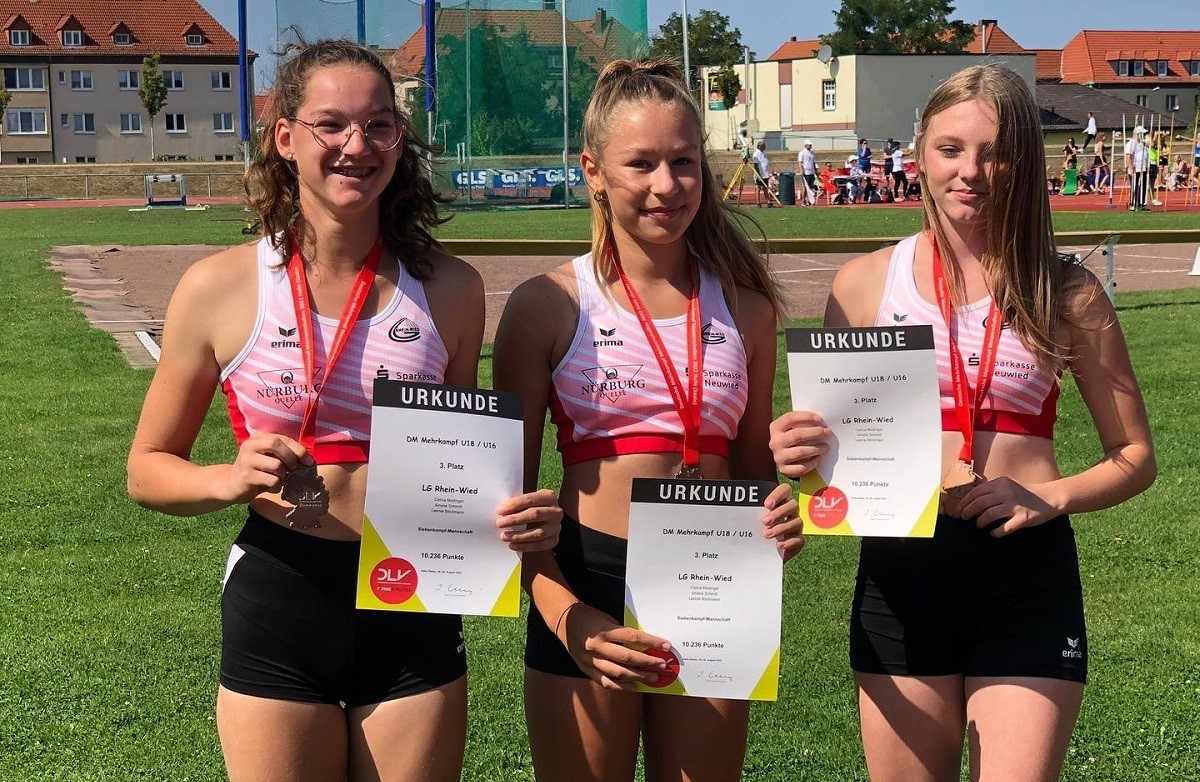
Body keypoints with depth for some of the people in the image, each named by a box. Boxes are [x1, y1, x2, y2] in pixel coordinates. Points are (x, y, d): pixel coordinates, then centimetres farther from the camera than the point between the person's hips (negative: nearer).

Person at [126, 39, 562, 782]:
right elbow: (149, 468, 3)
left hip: (415, 614, 2)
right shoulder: (220, 288, -5)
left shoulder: (450, 289, 1)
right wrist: (230, 480, -17)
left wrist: (521, 517, -8)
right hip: (277, 608, -1)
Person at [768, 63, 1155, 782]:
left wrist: (1052, 495, -11)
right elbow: (837, 443, 12)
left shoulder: (1066, 292, 2)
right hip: (900, 569, 1)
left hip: (1027, 573, -1)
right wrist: (801, 454, -11)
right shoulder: (867, 282, 5)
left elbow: (1134, 457, 7)